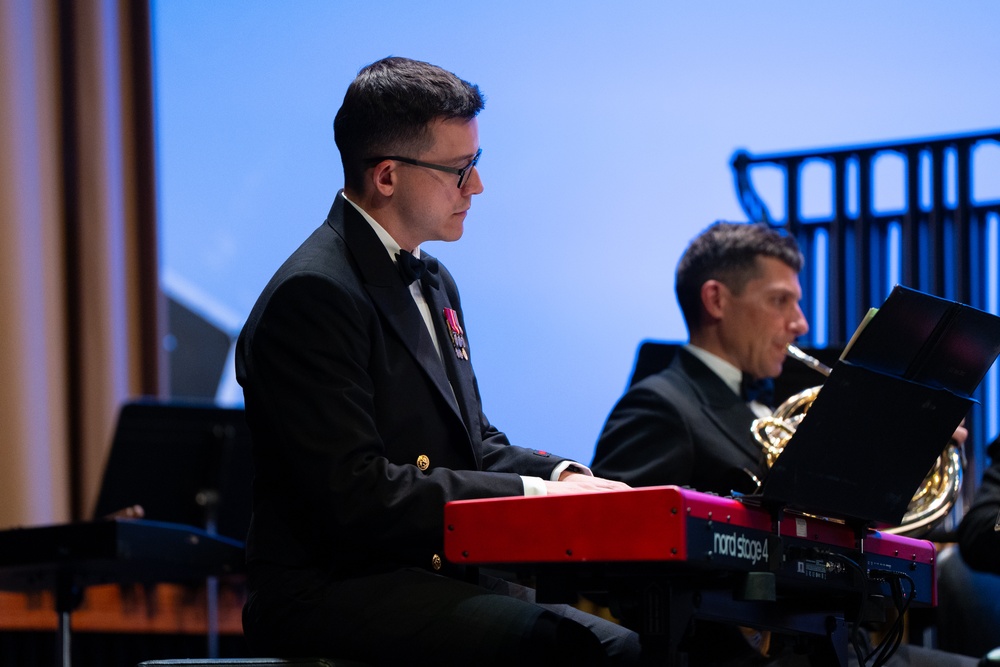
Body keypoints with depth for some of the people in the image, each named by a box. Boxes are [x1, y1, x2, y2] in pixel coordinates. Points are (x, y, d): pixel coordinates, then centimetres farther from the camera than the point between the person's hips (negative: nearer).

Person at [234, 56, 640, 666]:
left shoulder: (433, 282, 18)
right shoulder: (313, 295, -13)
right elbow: (356, 495, -20)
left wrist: (564, 477, 2)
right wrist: (532, 494, -16)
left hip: (436, 578, 9)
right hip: (332, 595, -9)